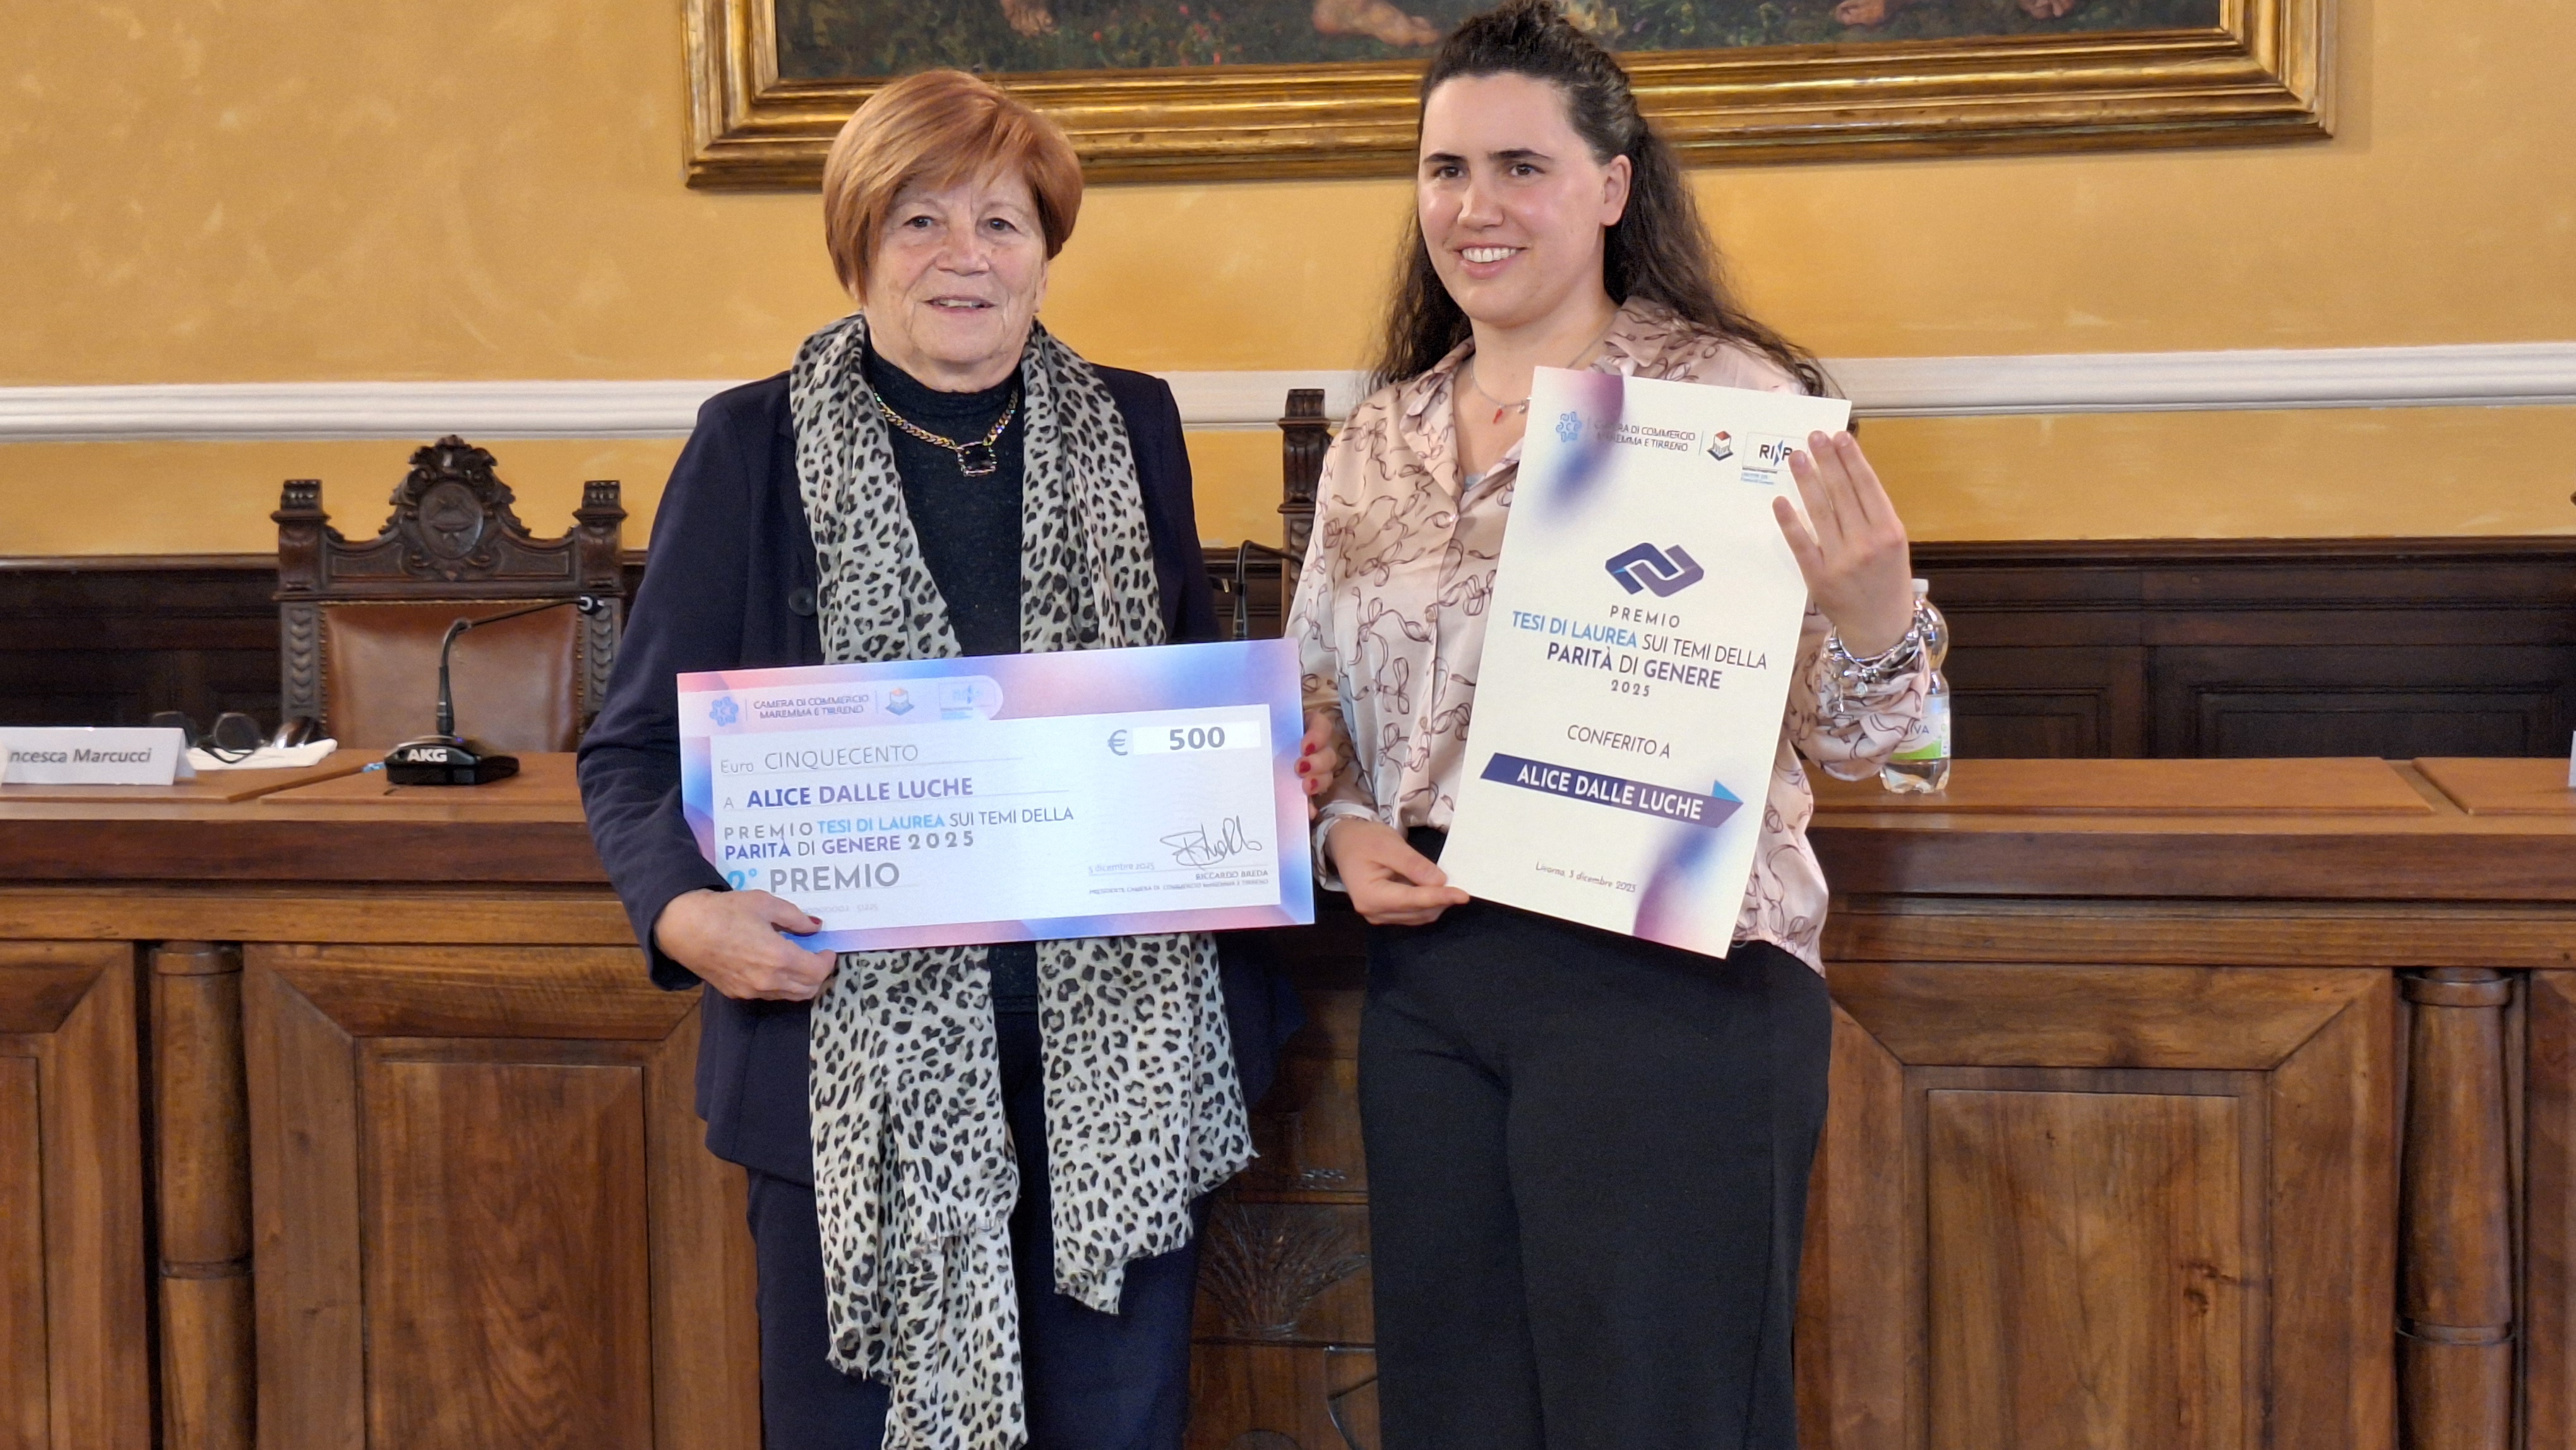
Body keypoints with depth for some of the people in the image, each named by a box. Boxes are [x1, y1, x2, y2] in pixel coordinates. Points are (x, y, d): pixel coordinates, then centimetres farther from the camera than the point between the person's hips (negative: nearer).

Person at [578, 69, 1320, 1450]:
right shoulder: (751, 446, 0)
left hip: (1114, 1048, 3)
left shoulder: (1131, 428, 9)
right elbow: (635, 745, 0)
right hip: (861, 1061, -2)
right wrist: (685, 911, -19)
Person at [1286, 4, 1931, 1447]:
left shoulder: (1727, 395, -6)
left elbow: (1842, 736, -6)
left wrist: (1870, 615, -27)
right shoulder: (1378, 445, 10)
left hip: (1667, 985, -5)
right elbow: (1322, 708, 20)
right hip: (1428, 983, 6)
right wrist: (1345, 831, -1)